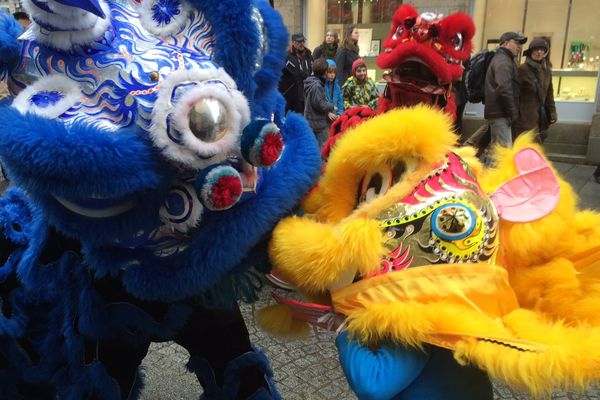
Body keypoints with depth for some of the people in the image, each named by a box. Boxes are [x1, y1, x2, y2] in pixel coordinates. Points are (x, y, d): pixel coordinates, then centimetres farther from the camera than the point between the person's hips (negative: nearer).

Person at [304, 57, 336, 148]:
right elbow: (319, 104, -22)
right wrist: (332, 106, -6)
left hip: (310, 120, 10)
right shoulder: (317, 85, -22)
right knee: (321, 147, -1)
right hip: (318, 122, -10)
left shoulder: (310, 82, 8)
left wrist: (327, 112, 6)